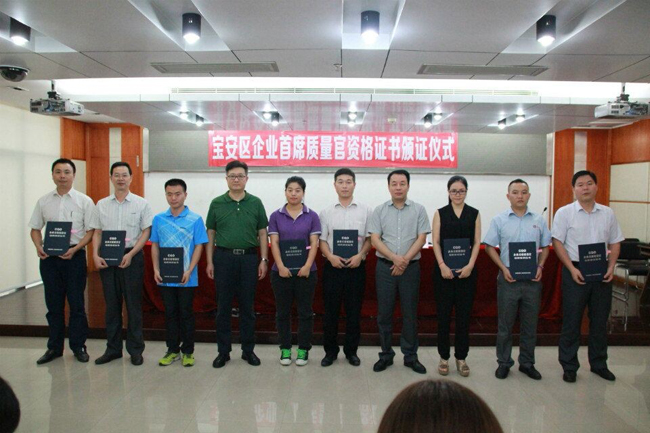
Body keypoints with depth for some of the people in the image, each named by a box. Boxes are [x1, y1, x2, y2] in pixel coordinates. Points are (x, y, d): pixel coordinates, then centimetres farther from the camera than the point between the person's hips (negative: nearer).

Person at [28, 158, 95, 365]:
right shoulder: (43, 201, 9)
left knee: (76, 303, 2)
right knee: (53, 304, 11)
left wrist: (75, 249, -16)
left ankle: (78, 346, 15)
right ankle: (54, 347, 22)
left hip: (74, 256, -3)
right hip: (49, 257, 3)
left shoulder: (84, 201, 0)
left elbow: (90, 230, -3)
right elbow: (35, 229, 13)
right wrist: (39, 247, -5)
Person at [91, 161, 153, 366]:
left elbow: (146, 232, -4)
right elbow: (97, 232, 10)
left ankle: (135, 349, 13)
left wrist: (130, 254, -13)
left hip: (132, 258, -3)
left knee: (133, 305, 2)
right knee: (111, 305, 10)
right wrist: (95, 255, -5)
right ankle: (113, 348, 22)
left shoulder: (141, 204, 0)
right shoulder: (101, 205, 9)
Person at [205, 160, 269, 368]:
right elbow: (210, 234, 6)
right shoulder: (217, 204, 4)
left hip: (249, 258, 0)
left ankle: (248, 350, 19)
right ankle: (223, 351, 17)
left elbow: (262, 233, 5)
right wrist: (209, 261, 1)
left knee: (247, 307, 7)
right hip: (224, 258, 0)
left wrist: (264, 260, -1)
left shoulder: (256, 203, 5)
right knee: (223, 307, 6)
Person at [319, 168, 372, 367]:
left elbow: (369, 238, 3)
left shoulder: (365, 210, 4)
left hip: (356, 266, 0)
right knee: (330, 311, 6)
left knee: (354, 311, 7)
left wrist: (360, 255, -13)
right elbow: (322, 240, 5)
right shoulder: (327, 212, 7)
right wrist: (330, 257, -11)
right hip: (332, 266, 1)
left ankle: (351, 350, 21)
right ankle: (330, 351, 19)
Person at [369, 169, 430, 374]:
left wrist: (405, 259, -13)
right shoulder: (379, 210, 3)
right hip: (385, 267, 1)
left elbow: (421, 238, -3)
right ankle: (386, 355, 19)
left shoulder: (418, 210, 3)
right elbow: (374, 239, -3)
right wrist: (394, 258, -15)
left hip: (411, 267, 0)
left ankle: (410, 356, 19)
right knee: (384, 313, 6)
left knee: (410, 313, 7)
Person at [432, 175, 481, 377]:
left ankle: (461, 357, 18)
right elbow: (435, 242, -2)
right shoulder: (440, 213, 4)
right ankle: (444, 357, 16)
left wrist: (470, 265, -11)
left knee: (464, 314, 6)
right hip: (444, 269, -1)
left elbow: (477, 242, 2)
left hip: (466, 270, 1)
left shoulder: (474, 214, 7)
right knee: (443, 314, 4)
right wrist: (442, 265, -13)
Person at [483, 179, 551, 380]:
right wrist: (503, 268, -10)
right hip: (509, 278, -2)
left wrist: (540, 267, -4)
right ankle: (503, 363, 19)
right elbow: (490, 247, 0)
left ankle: (527, 363, 26)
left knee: (530, 325, 11)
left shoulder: (539, 220, 7)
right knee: (505, 324, 6)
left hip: (532, 279, 2)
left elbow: (545, 247, 12)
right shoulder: (499, 220, 0)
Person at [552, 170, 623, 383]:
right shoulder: (564, 212, -3)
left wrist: (611, 267, -3)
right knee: (571, 322, 3)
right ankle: (569, 366, 15)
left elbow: (615, 242, 11)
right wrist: (572, 269, -14)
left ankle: (599, 364, 29)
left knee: (600, 321, 13)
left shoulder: (607, 213, 8)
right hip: (575, 272, -3)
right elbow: (557, 242, -6)